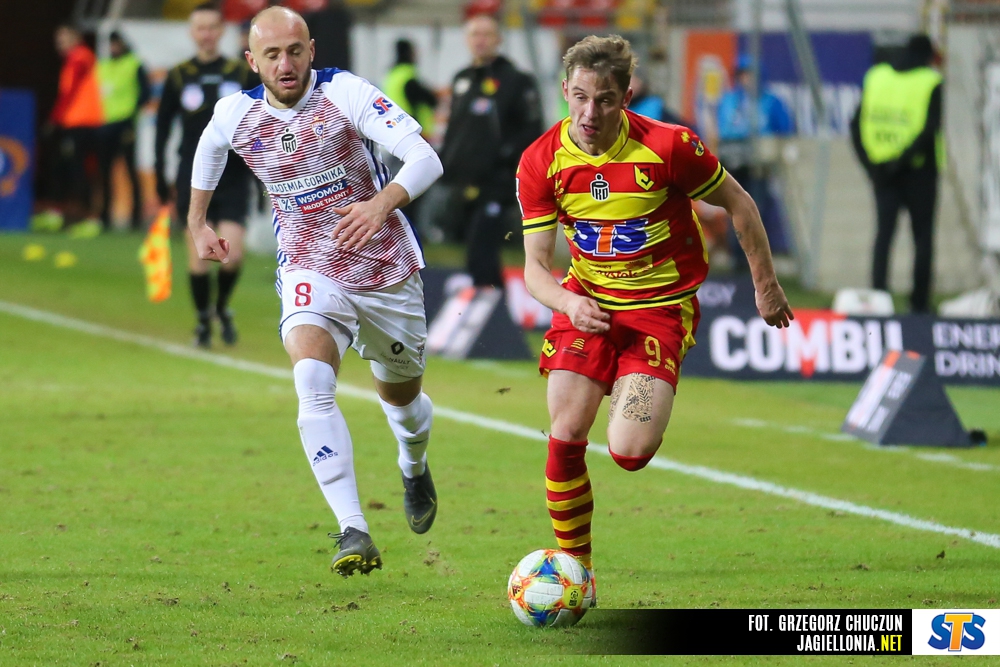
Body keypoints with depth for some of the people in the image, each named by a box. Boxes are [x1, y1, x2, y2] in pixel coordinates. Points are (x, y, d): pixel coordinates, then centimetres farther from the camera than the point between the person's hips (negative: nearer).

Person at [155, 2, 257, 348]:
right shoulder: (179, 77, 3)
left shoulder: (242, 74, 3)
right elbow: (162, 128, 8)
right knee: (198, 253, -3)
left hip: (233, 177, 0)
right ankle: (203, 319, 16)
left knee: (232, 252, -11)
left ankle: (222, 307, 17)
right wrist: (160, 178, 5)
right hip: (193, 176, 0)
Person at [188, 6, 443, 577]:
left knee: (401, 398, 18)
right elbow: (209, 150, 20)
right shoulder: (234, 114, -7)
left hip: (387, 271, -1)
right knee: (312, 381, -27)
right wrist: (197, 223, 26)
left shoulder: (345, 94, -19)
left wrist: (383, 202, -47)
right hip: (310, 273, 1)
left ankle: (415, 467, 56)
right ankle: (353, 533, -32)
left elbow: (426, 159, -29)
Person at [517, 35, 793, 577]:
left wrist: (766, 285, 6)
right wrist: (569, 303, -30)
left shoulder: (668, 147, -19)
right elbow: (535, 266, -8)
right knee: (565, 438, -11)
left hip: (661, 304, -3)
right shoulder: (541, 162, -11)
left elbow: (737, 205, -2)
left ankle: (641, 401, 22)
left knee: (630, 452, -17)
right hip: (587, 302, 3)